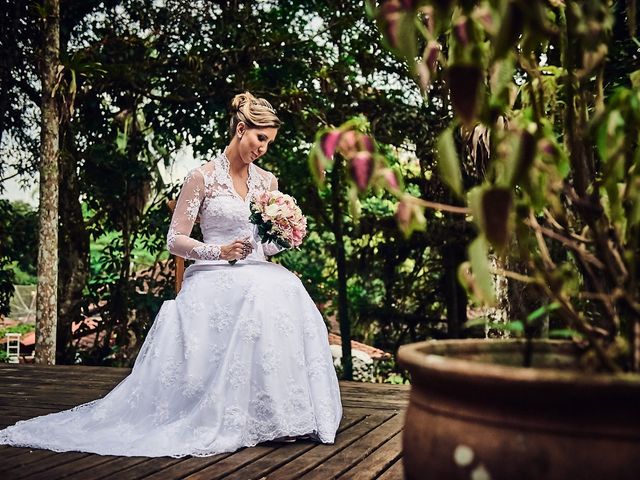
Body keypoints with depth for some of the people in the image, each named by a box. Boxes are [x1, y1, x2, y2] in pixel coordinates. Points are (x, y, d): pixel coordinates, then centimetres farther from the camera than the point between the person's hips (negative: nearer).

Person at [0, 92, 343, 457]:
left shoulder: (267, 182, 14)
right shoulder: (203, 178, -1)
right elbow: (175, 240, -2)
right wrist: (219, 251, -17)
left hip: (259, 273, 5)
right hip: (216, 277, -5)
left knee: (288, 293, -30)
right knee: (258, 298, -36)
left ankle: (281, 414, -23)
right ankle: (227, 417, -26)